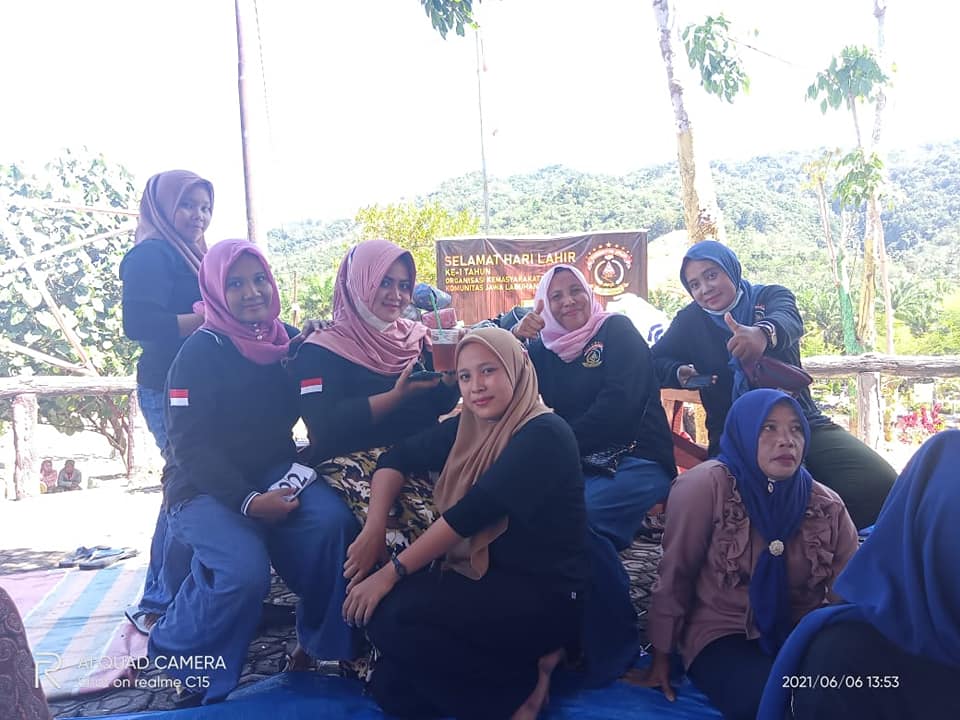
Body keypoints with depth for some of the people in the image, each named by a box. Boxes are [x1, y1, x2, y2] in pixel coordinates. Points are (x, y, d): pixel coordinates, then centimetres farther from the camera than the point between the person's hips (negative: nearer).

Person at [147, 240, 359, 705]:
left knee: (332, 522, -27)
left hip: (275, 471, 4)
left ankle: (325, 641, -2)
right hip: (207, 486, -4)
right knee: (245, 570, -30)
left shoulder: (288, 340, 4)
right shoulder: (200, 352, -11)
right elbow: (191, 445, -16)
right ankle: (177, 655, 2)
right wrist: (247, 501, -25)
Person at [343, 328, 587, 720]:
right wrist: (373, 530, -9)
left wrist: (391, 572, -23)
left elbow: (475, 510, -24)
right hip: (483, 578, 7)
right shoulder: (468, 428, 5)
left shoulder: (544, 435, -17)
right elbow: (395, 458, 8)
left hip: (542, 596, -7)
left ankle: (524, 684, -3)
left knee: (395, 616, -22)